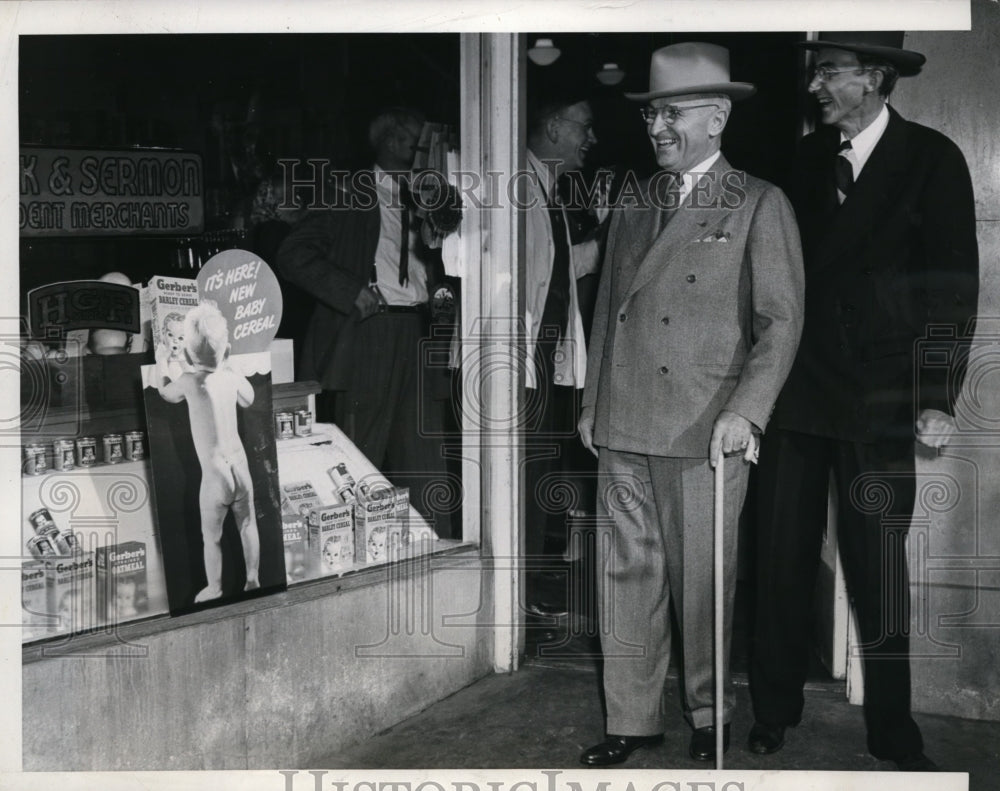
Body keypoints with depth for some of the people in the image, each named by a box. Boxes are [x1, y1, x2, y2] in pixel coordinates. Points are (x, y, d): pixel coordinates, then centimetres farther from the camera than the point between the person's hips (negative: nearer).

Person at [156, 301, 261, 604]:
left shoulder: (191, 381, -16)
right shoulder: (230, 376, -4)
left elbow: (166, 394, 7)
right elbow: (248, 399, 19)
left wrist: (162, 365, 24)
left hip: (214, 474, -4)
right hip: (240, 467, 4)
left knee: (211, 538, 14)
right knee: (247, 526, 20)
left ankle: (214, 591, 28)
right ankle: (253, 581, 33)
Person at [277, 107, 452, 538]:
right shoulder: (350, 195, 3)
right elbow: (293, 253, -4)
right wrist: (350, 291, -12)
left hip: (420, 338, 4)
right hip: (366, 336, -4)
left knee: (424, 463, 3)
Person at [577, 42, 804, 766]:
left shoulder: (760, 206, 1)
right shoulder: (632, 209, 17)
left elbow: (781, 321, -4)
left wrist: (744, 412, -15)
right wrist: (592, 402, 14)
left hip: (706, 432, -5)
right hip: (623, 429, 5)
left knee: (703, 580, 2)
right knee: (626, 575, 6)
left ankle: (710, 716, 20)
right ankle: (632, 719, 17)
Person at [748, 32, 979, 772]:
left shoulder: (932, 158, -3)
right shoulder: (807, 156, 8)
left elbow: (953, 286, -5)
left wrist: (939, 398, -11)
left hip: (879, 396, -3)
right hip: (797, 385, 3)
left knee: (878, 567, 1)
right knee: (782, 559, 6)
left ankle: (893, 730, 14)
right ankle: (775, 709, 19)